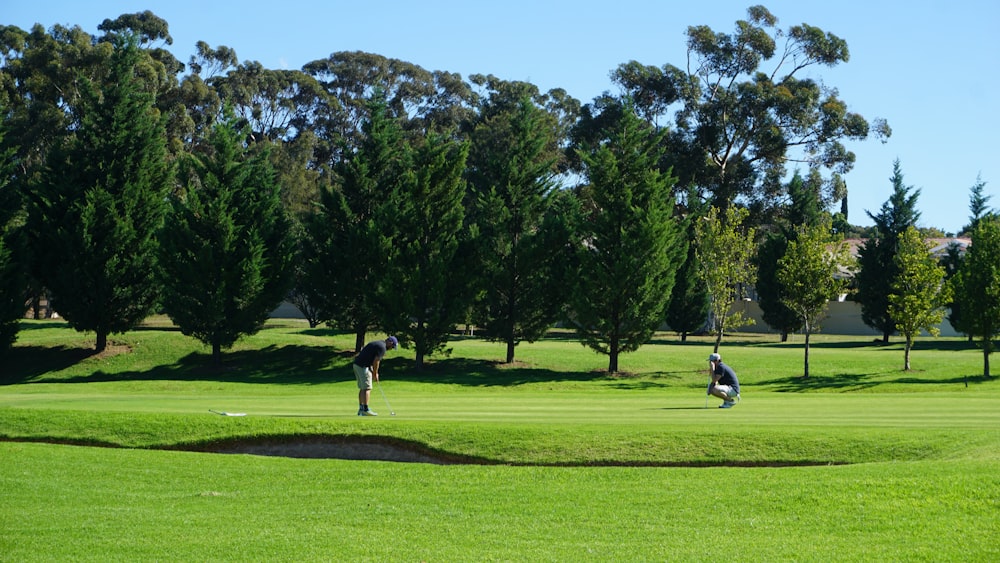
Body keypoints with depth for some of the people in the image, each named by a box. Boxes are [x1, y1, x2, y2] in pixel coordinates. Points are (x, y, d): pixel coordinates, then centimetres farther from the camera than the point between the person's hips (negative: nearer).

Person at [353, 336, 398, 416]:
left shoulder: (377, 343, 21)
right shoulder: (382, 347, -10)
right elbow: (376, 361, -14)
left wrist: (374, 372, 15)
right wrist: (375, 374, -2)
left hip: (357, 364, 10)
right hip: (363, 366, -10)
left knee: (362, 388, 13)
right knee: (367, 388, -7)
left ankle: (361, 409, 13)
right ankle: (365, 409, -9)